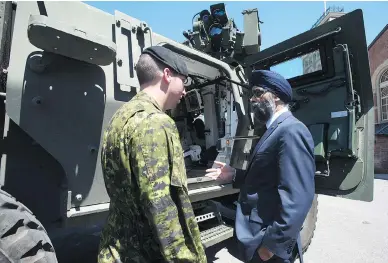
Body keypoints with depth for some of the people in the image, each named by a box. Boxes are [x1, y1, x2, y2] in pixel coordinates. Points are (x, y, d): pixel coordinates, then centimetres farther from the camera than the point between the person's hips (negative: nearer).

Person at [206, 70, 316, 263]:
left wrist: (273, 244, -22)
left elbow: (297, 197, -27)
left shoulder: (292, 130, -21)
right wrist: (234, 176, 2)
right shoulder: (275, 130, 10)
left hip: (268, 242, -9)